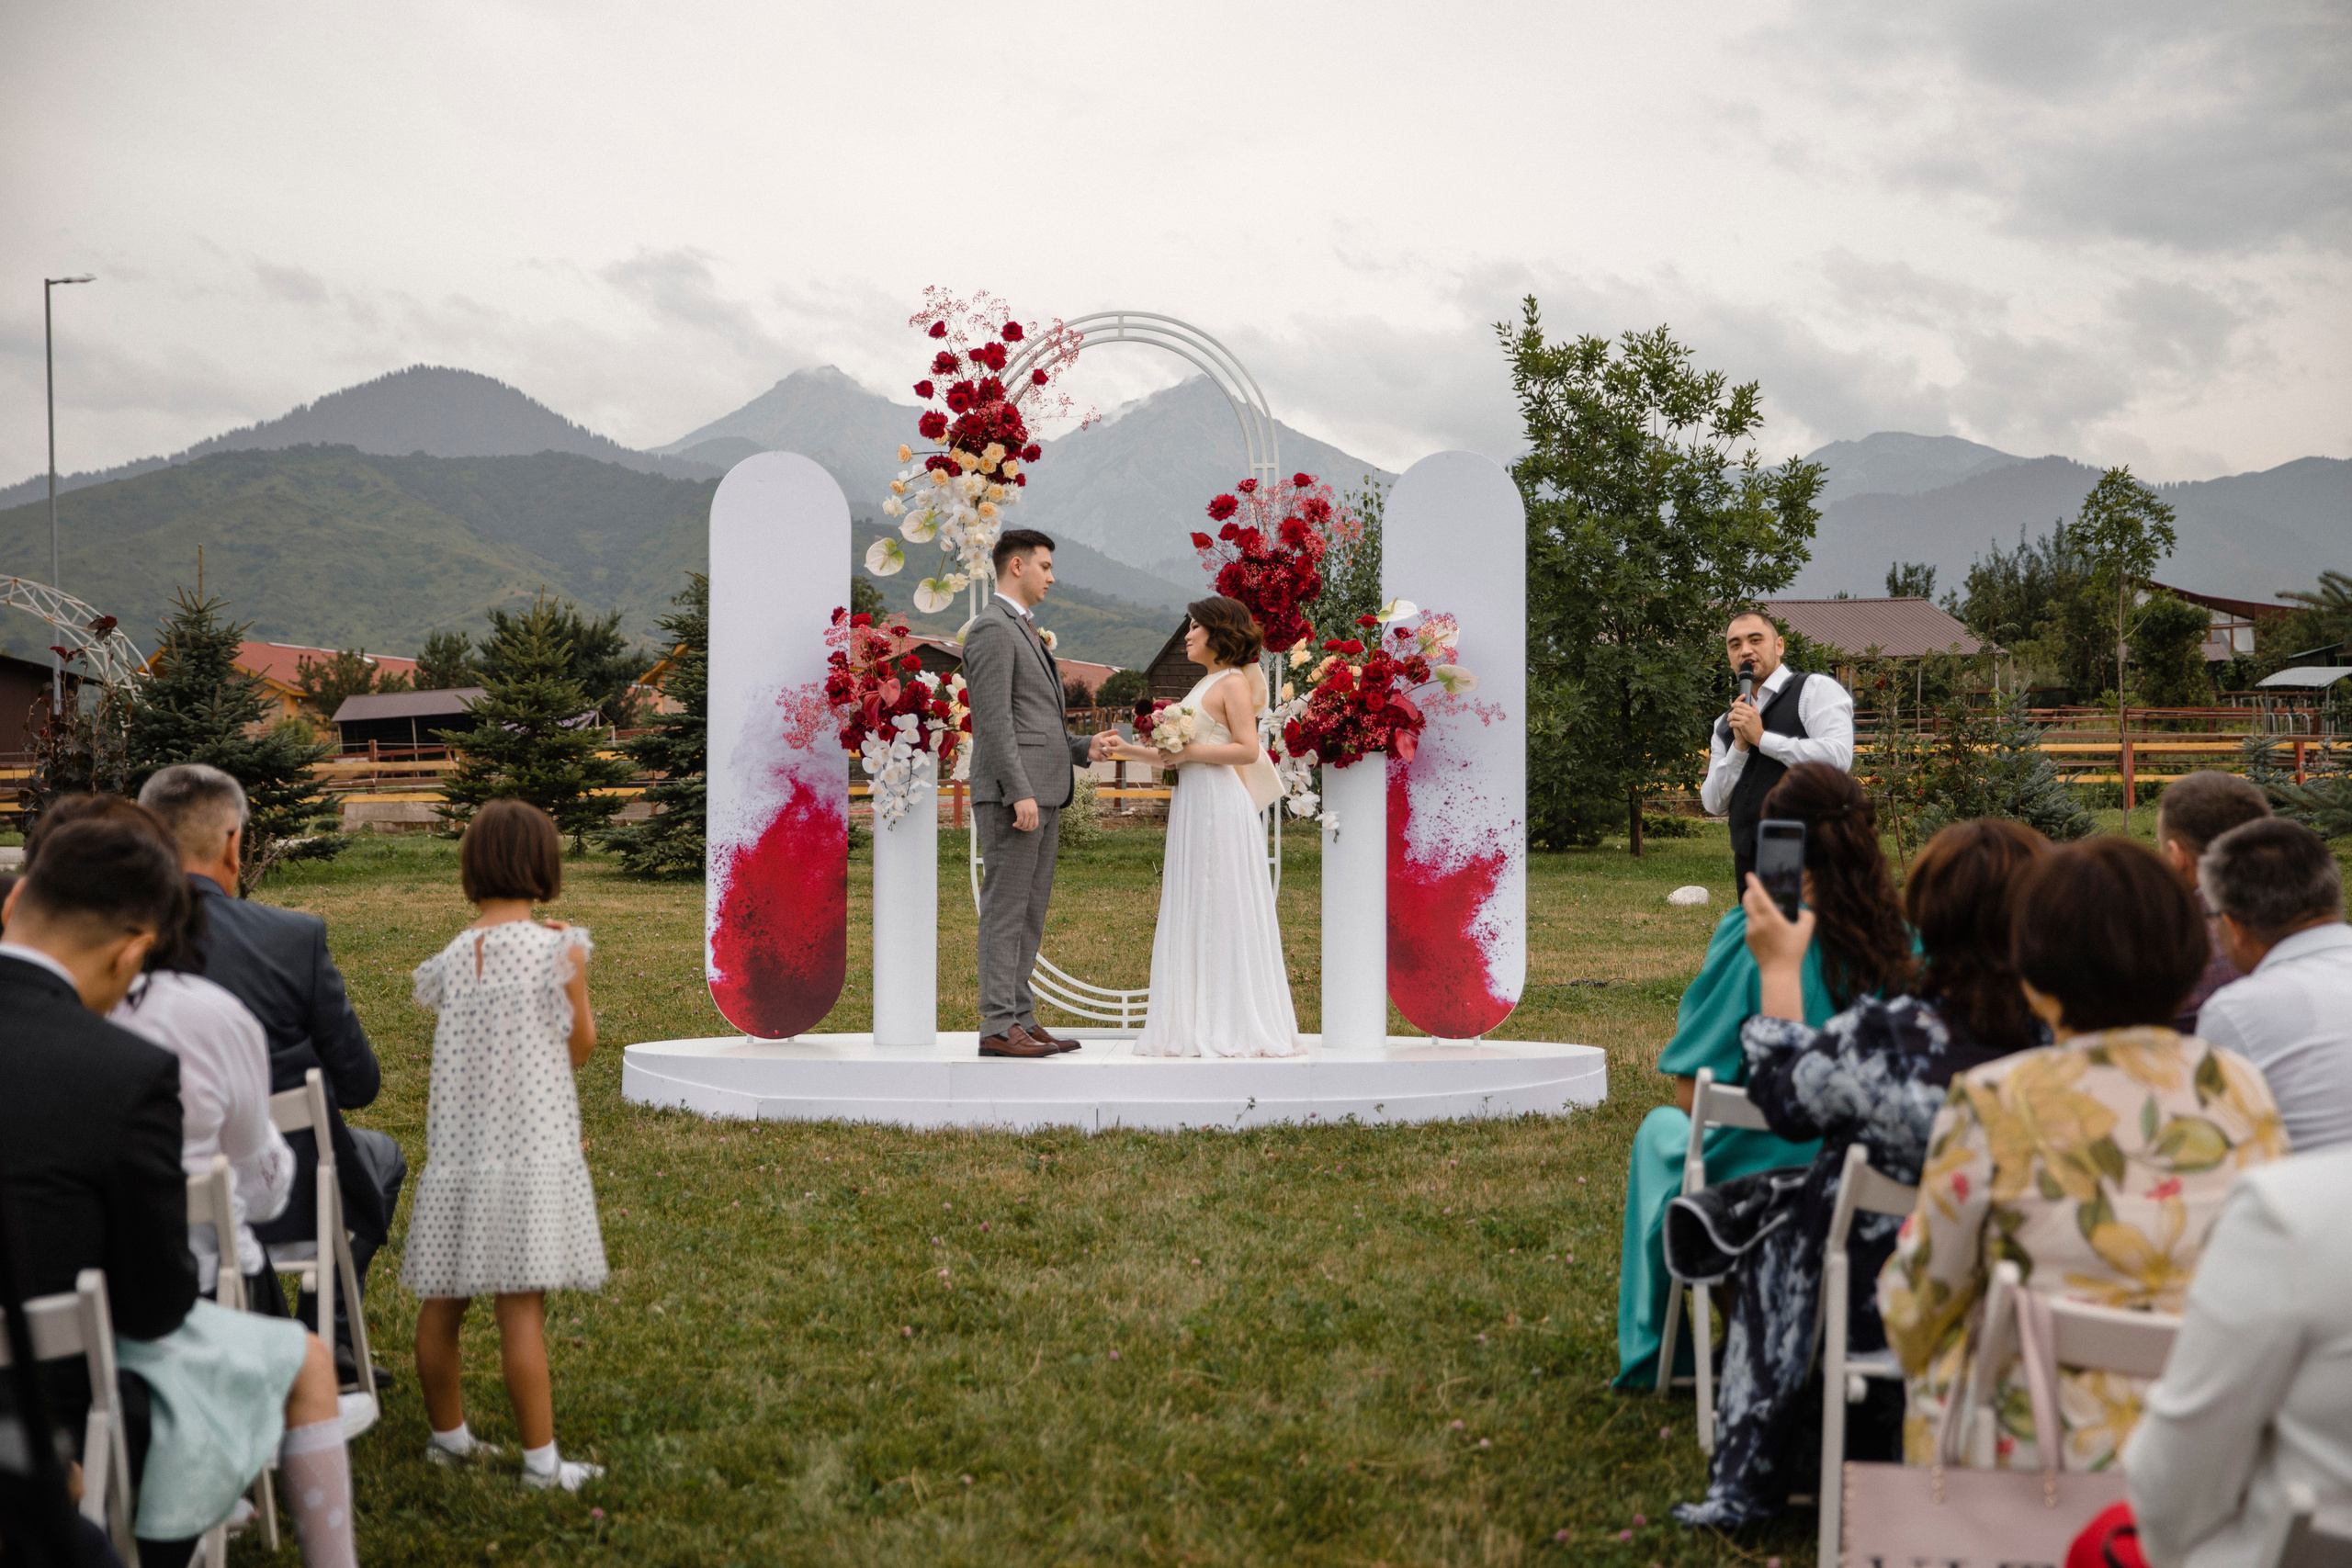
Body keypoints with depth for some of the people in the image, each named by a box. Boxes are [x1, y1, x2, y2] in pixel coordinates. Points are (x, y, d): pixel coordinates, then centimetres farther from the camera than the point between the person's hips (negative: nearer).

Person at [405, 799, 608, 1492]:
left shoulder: (451, 957, 4)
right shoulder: (559, 946, -8)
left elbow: (453, 1046, 8)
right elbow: (581, 1044, 2)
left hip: (456, 1150, 5)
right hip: (531, 1145, -5)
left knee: (443, 1301, 13)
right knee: (522, 1304, -4)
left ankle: (449, 1435, 31)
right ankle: (540, 1459, 1)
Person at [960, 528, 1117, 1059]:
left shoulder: (1025, 630, 22)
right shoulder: (992, 628, -10)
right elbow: (994, 722, -18)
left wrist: (1082, 749, 12)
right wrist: (1020, 793, -22)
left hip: (1042, 791, 10)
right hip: (1011, 793, -10)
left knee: (1031, 911, 10)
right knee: (1005, 909, -7)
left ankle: (1021, 1019, 15)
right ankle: (998, 1026, -5)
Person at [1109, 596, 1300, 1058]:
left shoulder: (1233, 682, -6)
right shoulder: (1204, 685, 20)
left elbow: (1248, 749, -15)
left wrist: (1189, 751, -15)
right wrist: (1134, 752, 15)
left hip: (1220, 805, -9)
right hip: (1193, 804, 9)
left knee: (1221, 910, -6)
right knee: (1193, 914, 7)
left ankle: (1233, 1026, -1)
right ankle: (1201, 1025, 11)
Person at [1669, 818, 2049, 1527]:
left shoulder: (1886, 1036, -27)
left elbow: (1785, 1097, -7)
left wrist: (1779, 971, 6)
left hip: (1888, 1307, -3)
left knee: (1773, 1243, 26)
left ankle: (1751, 1482, 38)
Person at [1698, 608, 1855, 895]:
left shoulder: (1815, 689, 2)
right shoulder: (1725, 725, 18)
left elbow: (1837, 758, -15)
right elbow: (1714, 805, 11)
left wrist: (1761, 738, -9)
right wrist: (1739, 748, -3)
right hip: (1749, 859, 6)